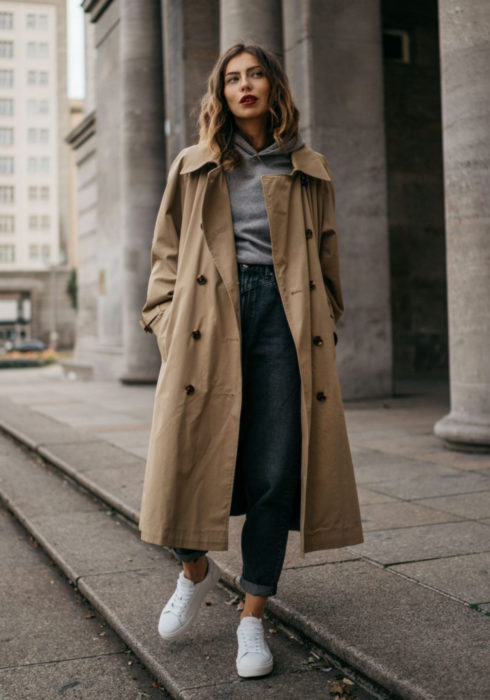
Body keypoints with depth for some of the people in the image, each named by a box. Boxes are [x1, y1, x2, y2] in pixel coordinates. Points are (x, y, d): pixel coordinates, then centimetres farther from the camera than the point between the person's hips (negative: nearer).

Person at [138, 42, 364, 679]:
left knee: (277, 471, -4)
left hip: (284, 316, 0)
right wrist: (169, 322, 0)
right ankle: (195, 568, 25)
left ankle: (253, 615, 10)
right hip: (210, 319, 0)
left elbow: (326, 261, 18)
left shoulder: (309, 171, 16)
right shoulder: (194, 167, 16)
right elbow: (167, 252, 13)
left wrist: (322, 330, 8)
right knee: (191, 453, -6)